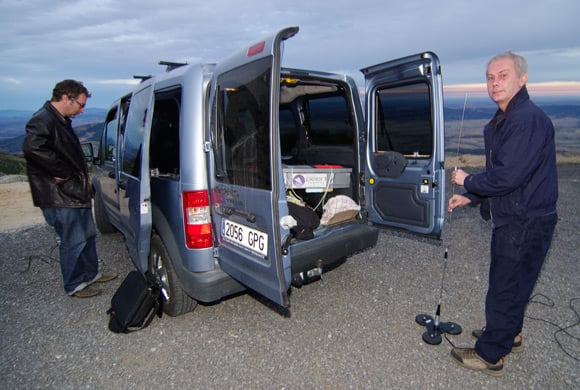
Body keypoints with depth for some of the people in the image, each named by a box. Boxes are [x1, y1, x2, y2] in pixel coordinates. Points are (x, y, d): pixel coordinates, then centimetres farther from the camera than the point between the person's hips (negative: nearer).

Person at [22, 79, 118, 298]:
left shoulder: (61, 121, 15)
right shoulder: (43, 120, -17)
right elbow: (32, 147, -36)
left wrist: (82, 182, 13)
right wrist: (61, 172, -26)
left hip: (76, 192, 10)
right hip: (61, 198, -10)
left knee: (88, 235, 20)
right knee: (73, 242, 1)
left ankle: (91, 273, 36)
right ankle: (75, 285, 19)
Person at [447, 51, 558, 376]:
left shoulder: (529, 120, -22)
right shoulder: (502, 121, 11)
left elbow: (508, 177, -28)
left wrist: (468, 181, -12)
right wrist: (471, 198, 11)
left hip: (526, 223, -10)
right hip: (512, 218, 10)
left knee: (505, 287, 3)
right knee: (510, 282, 24)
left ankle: (490, 355, 20)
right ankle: (510, 334, 44)